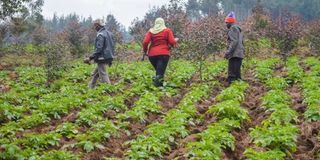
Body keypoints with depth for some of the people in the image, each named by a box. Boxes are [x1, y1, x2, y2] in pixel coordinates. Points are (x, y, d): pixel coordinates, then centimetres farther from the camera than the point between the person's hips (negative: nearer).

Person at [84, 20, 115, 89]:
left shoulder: (100, 35, -16)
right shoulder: (109, 33, 11)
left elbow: (98, 49, -22)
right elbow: (112, 46, 15)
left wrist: (90, 58, -20)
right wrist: (111, 59, 22)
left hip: (102, 59, -10)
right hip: (109, 57, 10)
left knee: (103, 76, -5)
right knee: (95, 74, 20)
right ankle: (91, 88, 27)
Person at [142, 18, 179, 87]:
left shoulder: (151, 31, 12)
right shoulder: (167, 31, 6)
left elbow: (145, 42, 0)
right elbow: (172, 42, 0)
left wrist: (145, 51, 15)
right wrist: (176, 40, 21)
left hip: (152, 55, 3)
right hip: (163, 54, -3)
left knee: (159, 71, 19)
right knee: (160, 73, -10)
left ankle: (159, 84, 12)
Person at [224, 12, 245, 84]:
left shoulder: (233, 28, -6)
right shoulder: (238, 29, 25)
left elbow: (234, 41, -18)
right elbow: (241, 42, 25)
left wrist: (228, 52, -22)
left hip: (234, 54, -10)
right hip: (240, 54, 10)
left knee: (232, 75, -13)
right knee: (237, 73, 13)